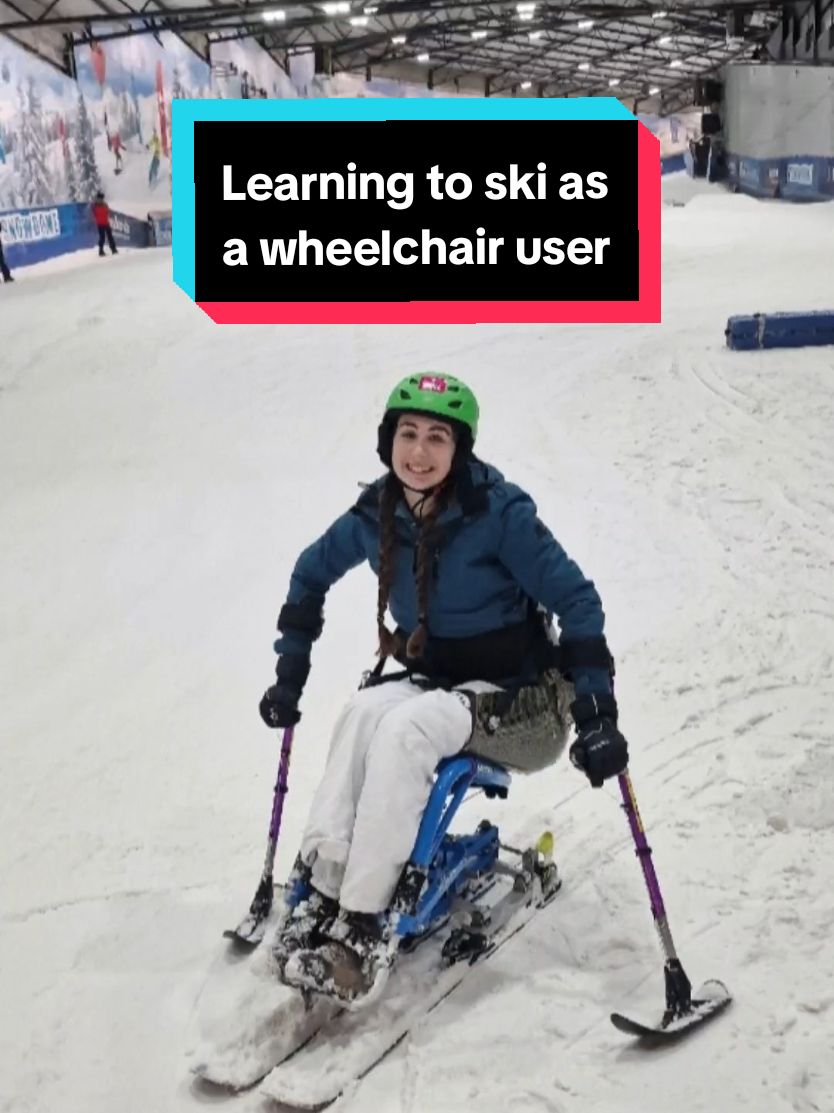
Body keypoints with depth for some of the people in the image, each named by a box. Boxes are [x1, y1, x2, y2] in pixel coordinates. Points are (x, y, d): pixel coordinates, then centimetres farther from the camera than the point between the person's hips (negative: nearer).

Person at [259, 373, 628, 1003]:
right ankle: (323, 898, -26)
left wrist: (596, 713, -24)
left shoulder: (499, 512, -19)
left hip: (513, 696, -5)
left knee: (406, 726, -31)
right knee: (365, 711, -26)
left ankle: (360, 928, -27)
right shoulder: (376, 515, -3)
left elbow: (576, 602, -17)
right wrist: (290, 675, 13)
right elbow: (312, 574, 14)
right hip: (429, 682, 5)